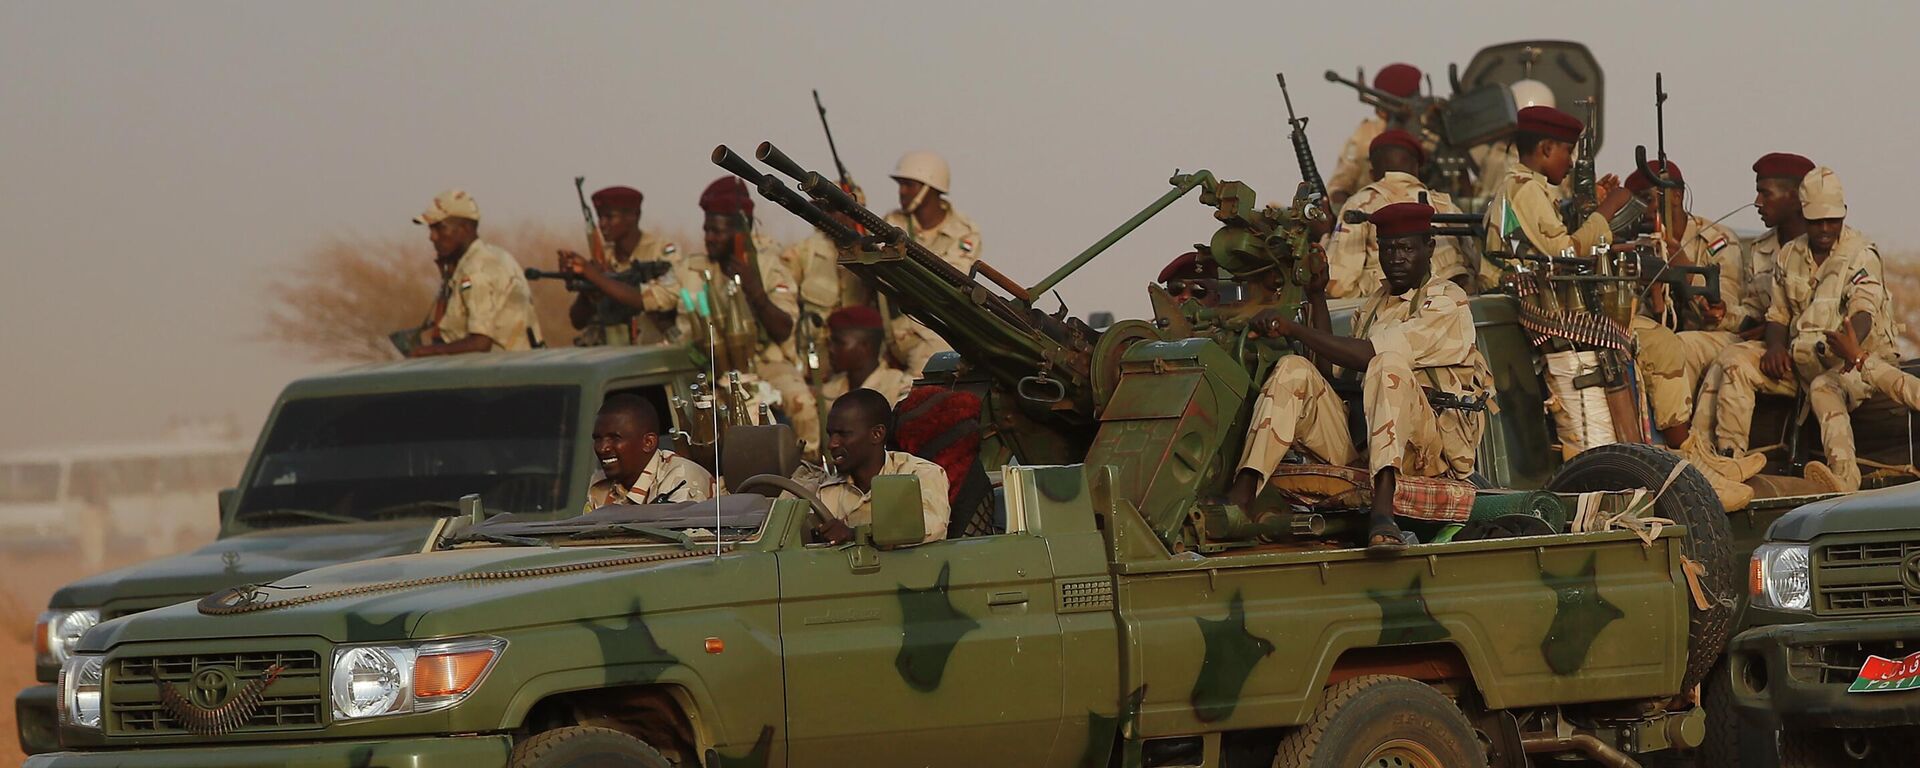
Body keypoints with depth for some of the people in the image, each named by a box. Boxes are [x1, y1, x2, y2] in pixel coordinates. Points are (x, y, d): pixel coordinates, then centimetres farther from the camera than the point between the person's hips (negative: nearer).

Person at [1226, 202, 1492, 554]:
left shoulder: (1447, 302, 0)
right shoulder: (1374, 307, 25)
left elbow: (1370, 355, -13)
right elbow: (1331, 369, 14)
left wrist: (1293, 328, -12)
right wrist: (1316, 297, 12)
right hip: (1359, 443, 6)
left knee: (1390, 365, -34)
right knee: (1294, 370, -13)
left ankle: (1382, 509, -52)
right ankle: (1241, 496, -32)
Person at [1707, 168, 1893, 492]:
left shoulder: (1861, 255, -8)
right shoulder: (1790, 255, 12)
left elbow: (1864, 309, -25)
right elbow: (1777, 312, 15)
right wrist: (1775, 346, -9)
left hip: (1856, 357, -6)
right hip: (1800, 357, 6)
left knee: (1825, 389, -39)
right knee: (1735, 361, -12)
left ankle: (1844, 478, -58)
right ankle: (1729, 454, -17)